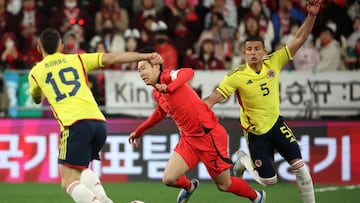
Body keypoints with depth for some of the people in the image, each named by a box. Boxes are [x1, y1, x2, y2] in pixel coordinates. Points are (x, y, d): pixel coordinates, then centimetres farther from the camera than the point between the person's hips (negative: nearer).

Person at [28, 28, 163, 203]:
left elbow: (37, 99, 37)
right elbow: (112, 58, 10)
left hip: (74, 124, -5)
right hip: (99, 122, 5)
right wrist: (147, 56, 9)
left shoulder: (35, 72, 17)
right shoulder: (77, 59, 20)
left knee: (69, 182, -4)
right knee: (80, 169, 27)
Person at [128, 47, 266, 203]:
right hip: (189, 139, 7)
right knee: (168, 179, -7)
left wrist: (169, 88, -50)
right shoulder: (156, 94, 8)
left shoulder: (167, 76, -16)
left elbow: (188, 73, -38)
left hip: (209, 135, -7)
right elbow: (160, 113, 29)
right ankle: (189, 187, 29)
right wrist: (139, 131, 35)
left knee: (224, 185, 5)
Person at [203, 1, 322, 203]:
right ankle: (244, 160, 33)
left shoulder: (273, 62, -10)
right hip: (255, 132, -3)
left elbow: (299, 39, -11)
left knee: (299, 164, -10)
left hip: (276, 123, 3)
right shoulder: (237, 76, -19)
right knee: (268, 180, 2)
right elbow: (213, 98, -20)